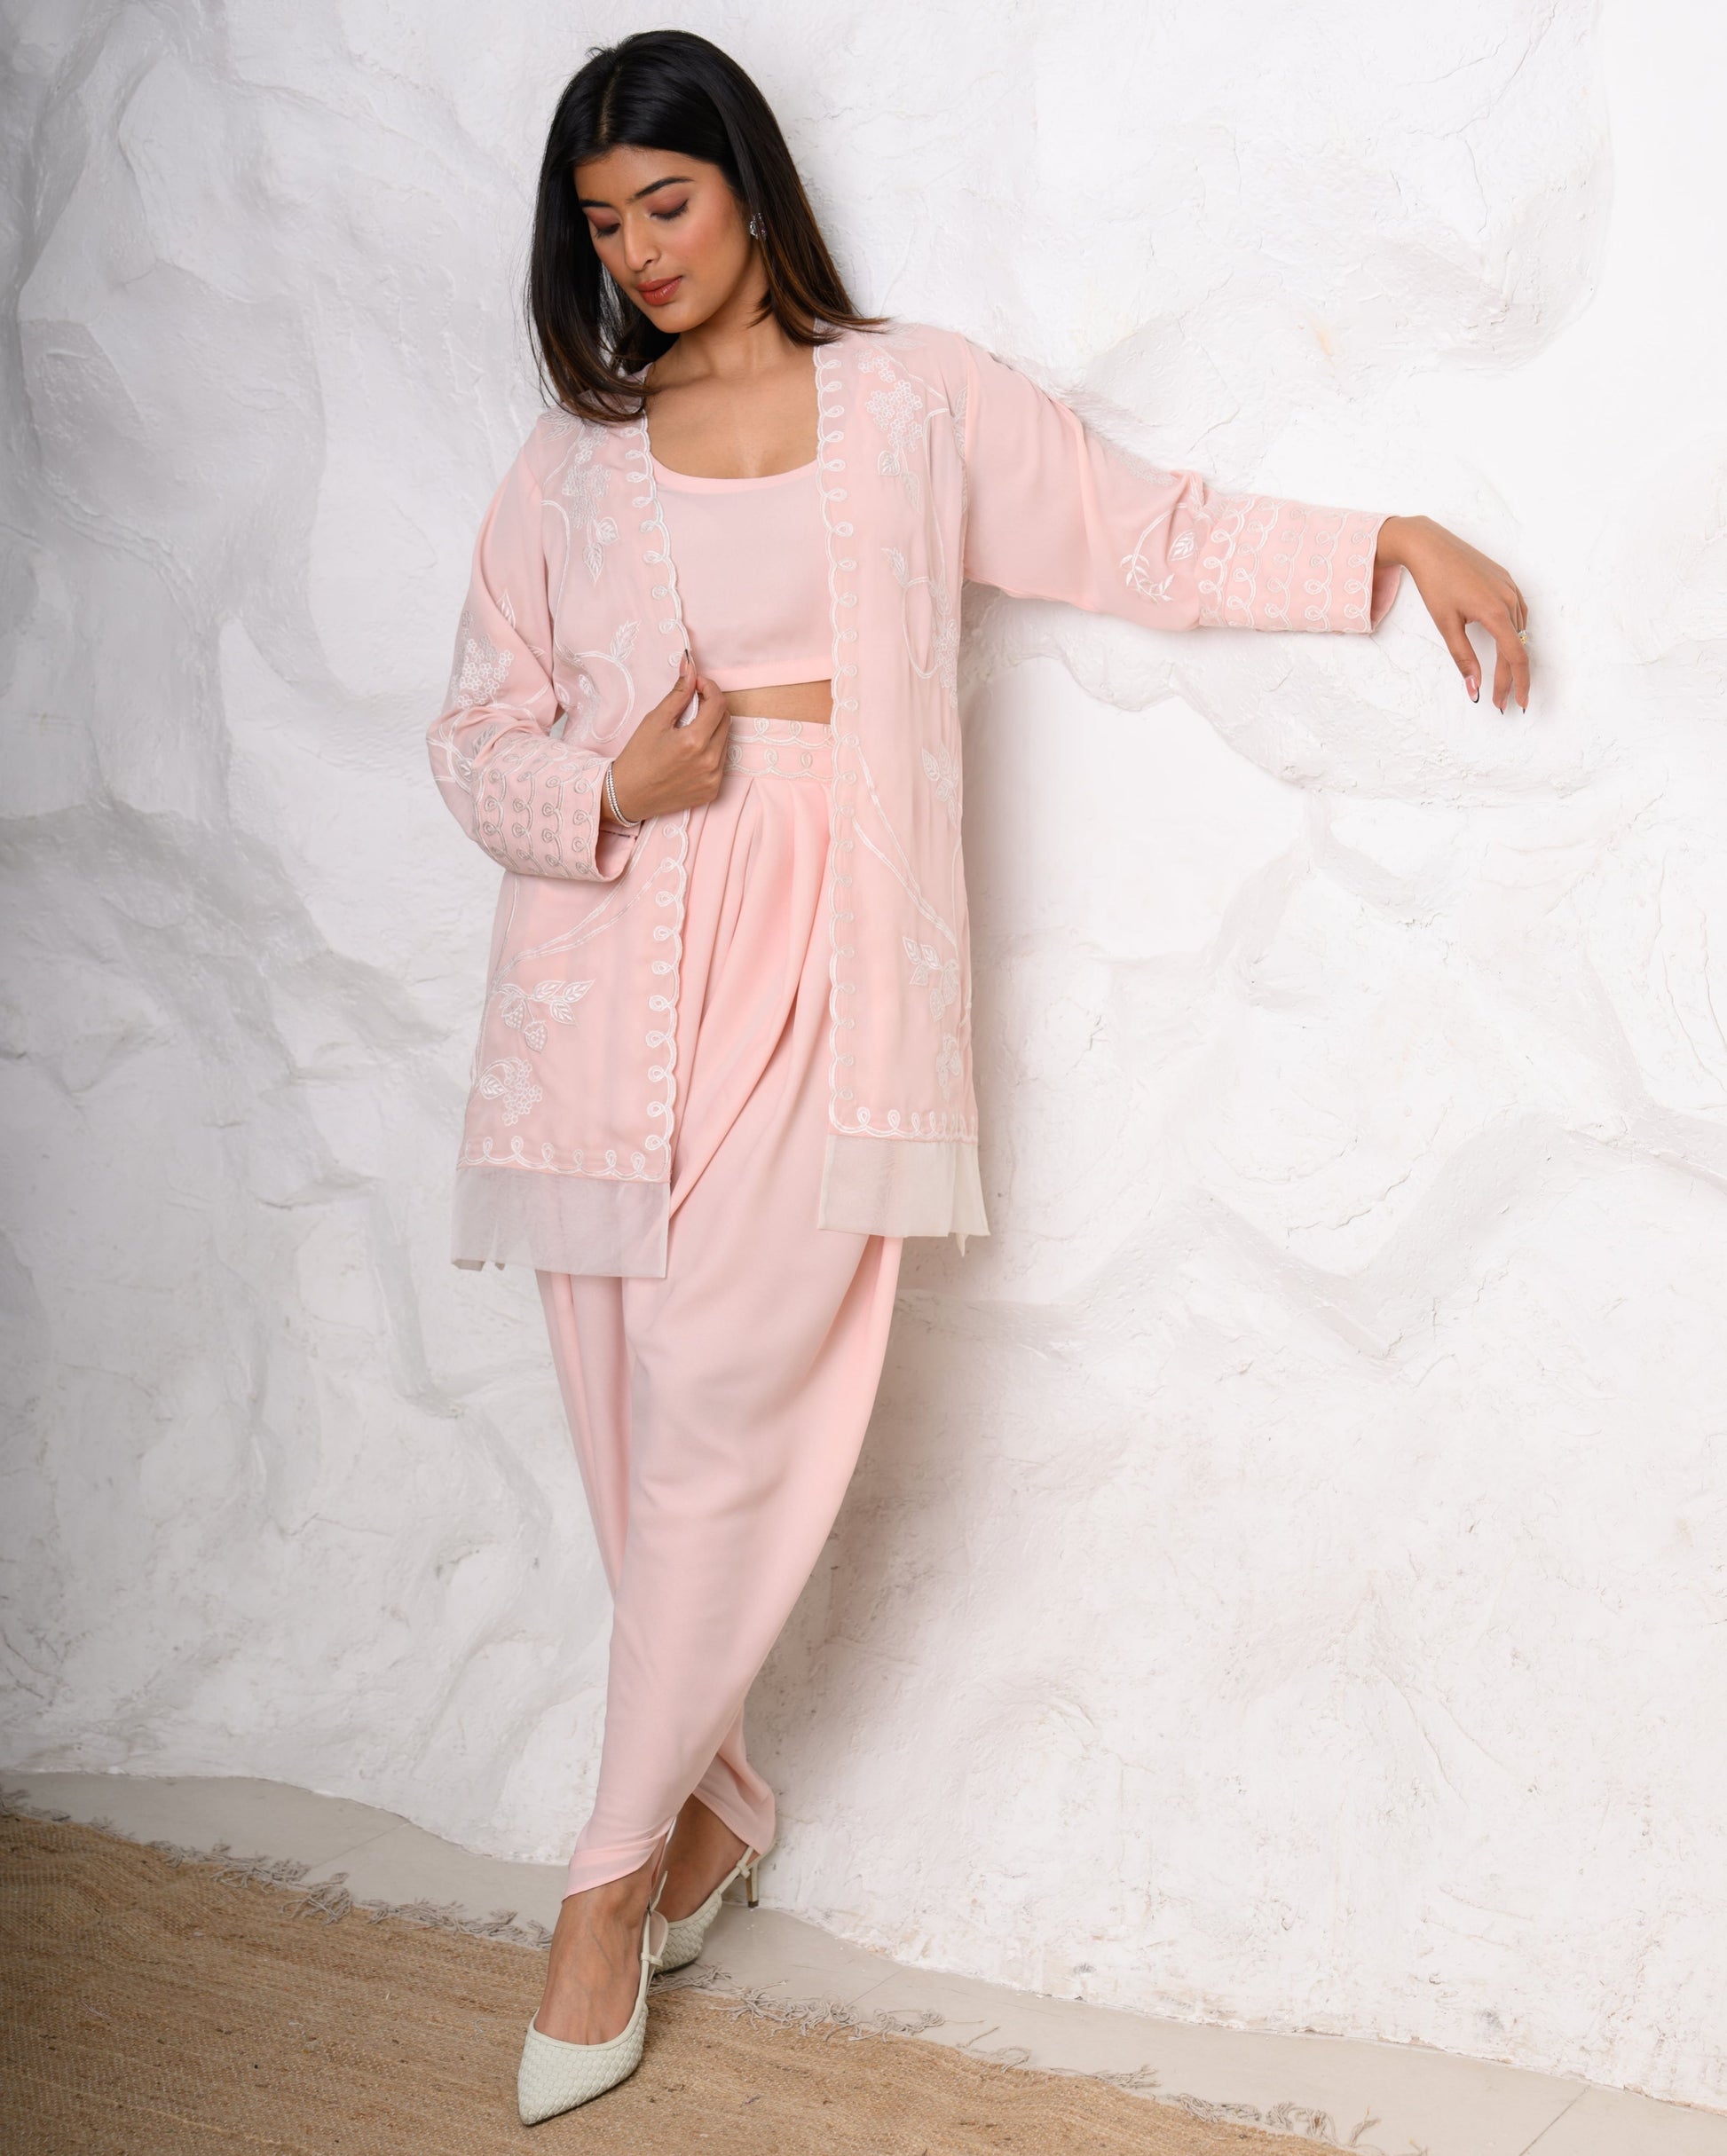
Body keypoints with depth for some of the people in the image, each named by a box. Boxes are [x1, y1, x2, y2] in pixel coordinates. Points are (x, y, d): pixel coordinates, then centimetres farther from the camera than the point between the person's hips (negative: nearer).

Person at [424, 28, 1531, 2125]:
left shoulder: (919, 401, 10)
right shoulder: (571, 456, 14)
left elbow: (1154, 539, 15)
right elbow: (478, 733, 13)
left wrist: (1400, 543, 10)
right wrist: (609, 791, -7)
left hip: (817, 950, -3)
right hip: (609, 962, 3)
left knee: (724, 1403, -11)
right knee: (632, 1427, 4)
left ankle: (614, 1876, 5)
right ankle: (713, 1798, 25)